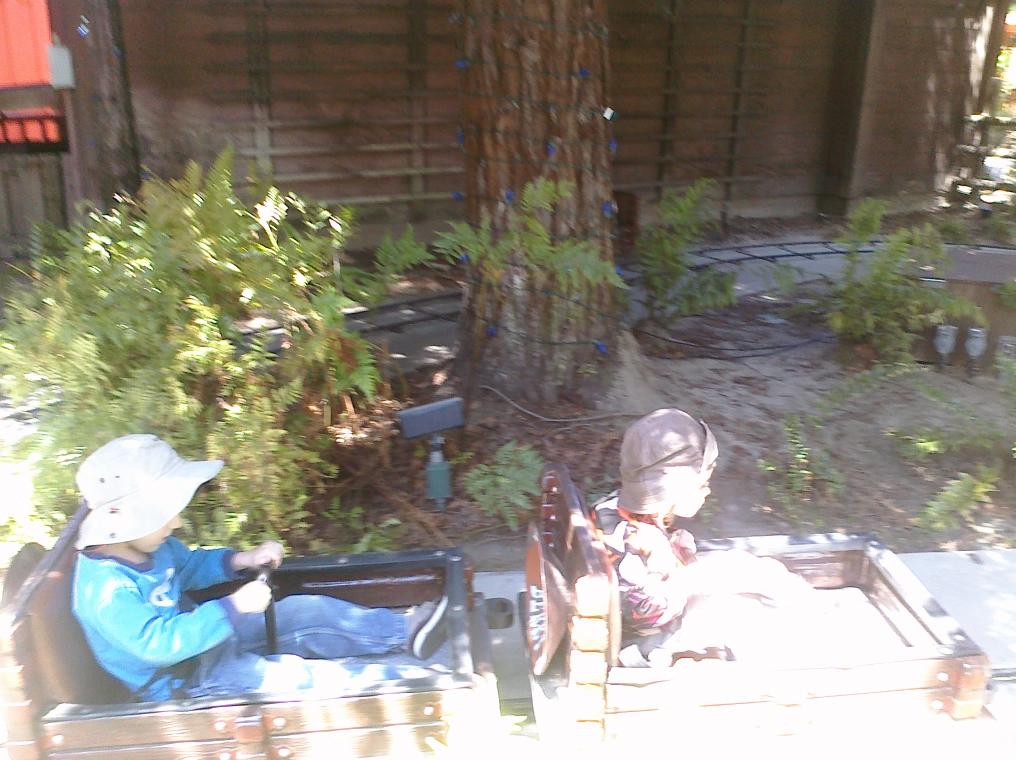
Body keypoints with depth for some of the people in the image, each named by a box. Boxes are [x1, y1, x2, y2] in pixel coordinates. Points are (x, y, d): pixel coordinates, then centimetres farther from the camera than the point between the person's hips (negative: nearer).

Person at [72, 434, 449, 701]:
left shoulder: (146, 546, -2)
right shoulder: (104, 589, -30)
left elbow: (187, 566, 17)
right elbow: (159, 643, -39)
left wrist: (241, 560, -1)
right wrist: (234, 607, -38)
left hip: (199, 633, 9)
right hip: (183, 680, -9)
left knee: (306, 611, -2)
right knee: (285, 675, -25)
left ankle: (403, 630, -3)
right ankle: (411, 679, -27)